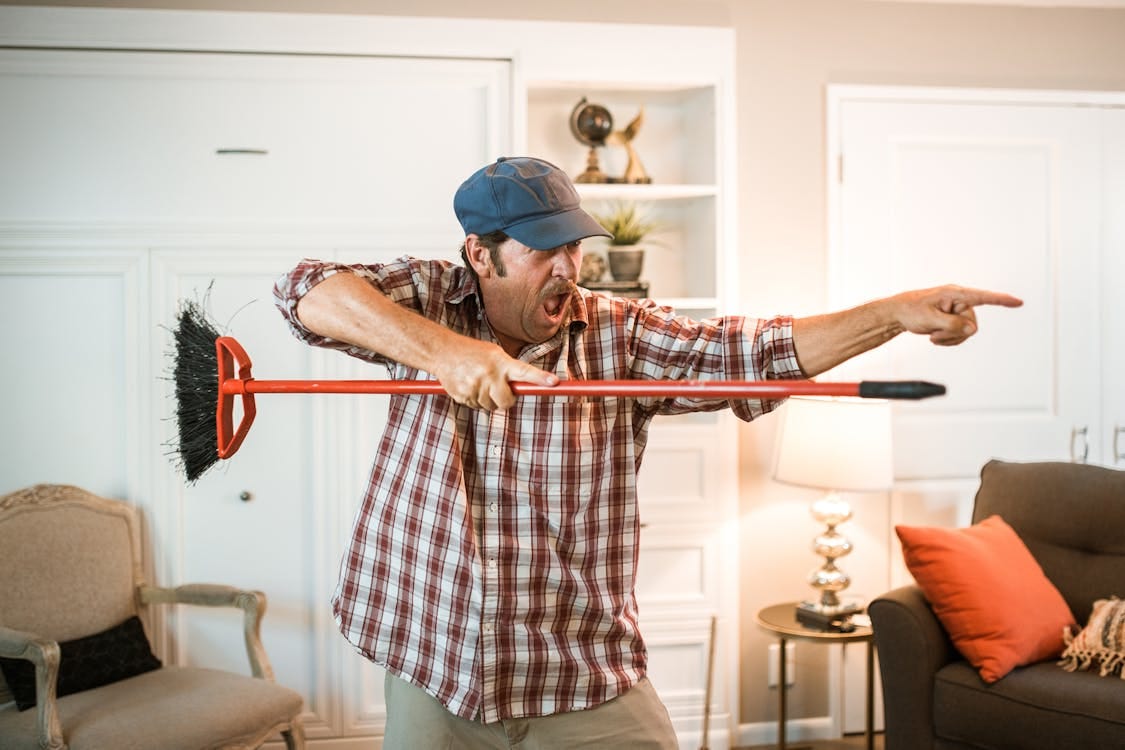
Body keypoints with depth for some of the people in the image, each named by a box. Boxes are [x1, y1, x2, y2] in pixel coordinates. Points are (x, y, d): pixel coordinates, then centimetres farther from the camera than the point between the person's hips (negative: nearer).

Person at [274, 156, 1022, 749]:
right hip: (432, 674, 0)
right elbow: (307, 290, -16)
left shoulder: (621, 334, -1)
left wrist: (895, 313, -22)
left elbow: (751, 350, -10)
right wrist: (439, 348, -30)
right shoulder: (428, 300, -2)